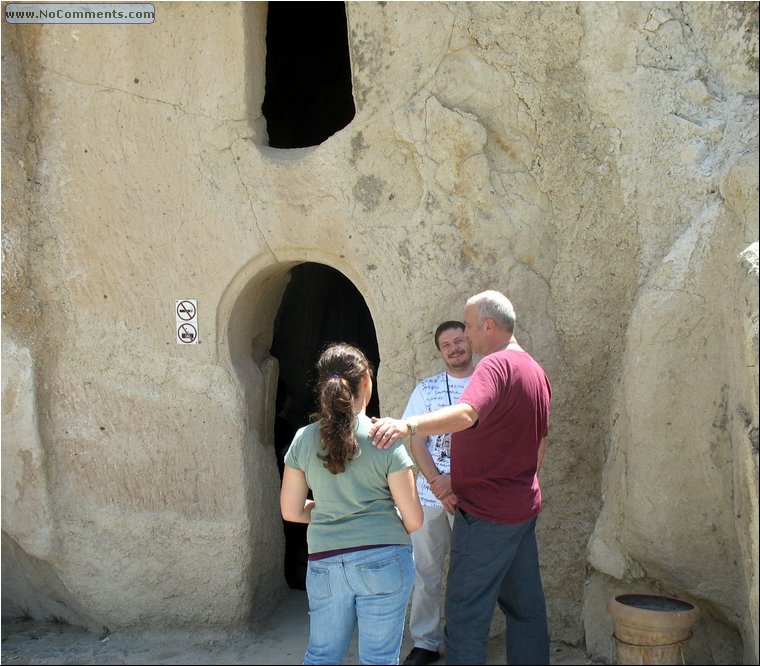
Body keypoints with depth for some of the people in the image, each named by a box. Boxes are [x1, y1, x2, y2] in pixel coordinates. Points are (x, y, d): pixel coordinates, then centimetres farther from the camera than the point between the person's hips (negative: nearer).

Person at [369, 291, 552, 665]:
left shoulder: (496, 364, -18)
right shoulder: (535, 371, 14)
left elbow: (466, 413, -38)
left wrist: (406, 425, -51)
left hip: (486, 511, -10)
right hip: (524, 506, 10)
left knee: (466, 613, -3)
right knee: (525, 606, 14)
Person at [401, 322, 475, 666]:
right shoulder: (426, 388, 8)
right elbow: (417, 442, 2)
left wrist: (454, 479, -15)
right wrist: (438, 483, -11)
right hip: (429, 493, 2)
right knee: (426, 570, 6)